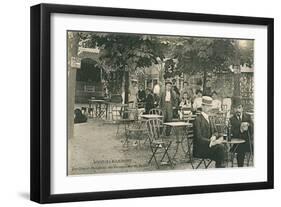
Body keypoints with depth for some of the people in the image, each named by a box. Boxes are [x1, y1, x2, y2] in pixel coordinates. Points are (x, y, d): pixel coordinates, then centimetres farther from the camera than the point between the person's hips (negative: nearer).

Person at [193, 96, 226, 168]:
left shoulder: (209, 119, 18)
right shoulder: (198, 120, -9)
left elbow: (215, 132, 15)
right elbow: (199, 138, -16)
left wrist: (214, 136, -9)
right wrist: (211, 142, -24)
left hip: (209, 145, 7)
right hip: (200, 149, -7)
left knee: (222, 146, -22)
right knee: (220, 147, -27)